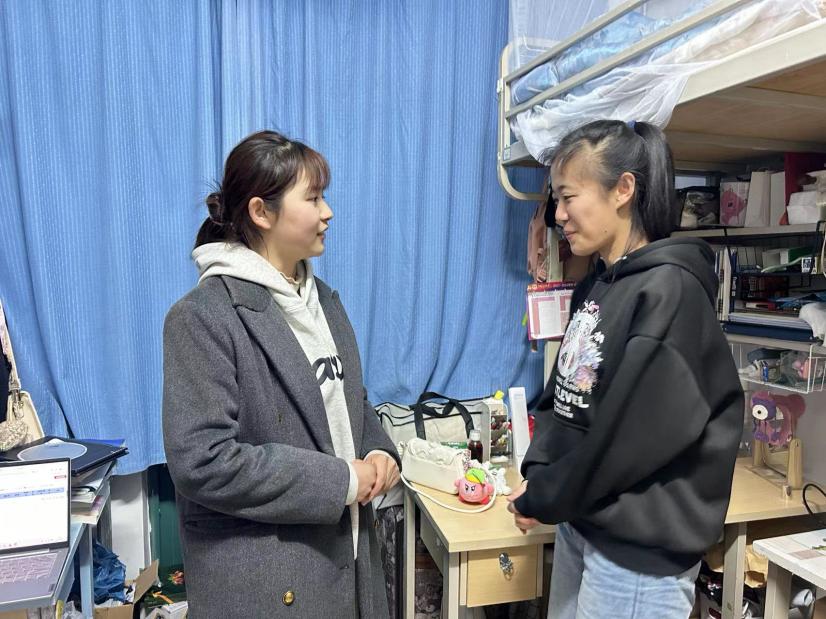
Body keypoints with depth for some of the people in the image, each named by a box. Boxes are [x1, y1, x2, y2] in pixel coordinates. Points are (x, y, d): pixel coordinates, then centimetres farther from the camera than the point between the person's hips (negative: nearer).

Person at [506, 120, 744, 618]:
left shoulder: (669, 292, -20)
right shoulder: (595, 288, 6)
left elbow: (632, 438, -23)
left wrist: (539, 501, -12)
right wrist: (537, 476, -5)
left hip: (641, 548, -7)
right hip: (580, 520, 7)